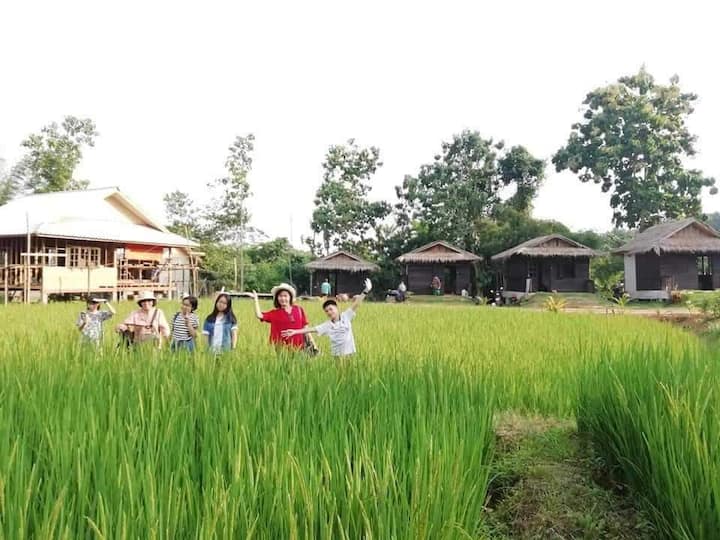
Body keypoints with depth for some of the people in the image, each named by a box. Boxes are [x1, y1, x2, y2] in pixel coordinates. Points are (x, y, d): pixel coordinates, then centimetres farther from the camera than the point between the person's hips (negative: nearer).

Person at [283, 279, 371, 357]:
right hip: (336, 355, 1)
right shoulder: (327, 325, 1)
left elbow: (356, 305, -7)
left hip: (349, 353, -1)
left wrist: (365, 291, -14)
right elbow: (311, 329, -4)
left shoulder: (346, 316, -1)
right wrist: (295, 332, -12)